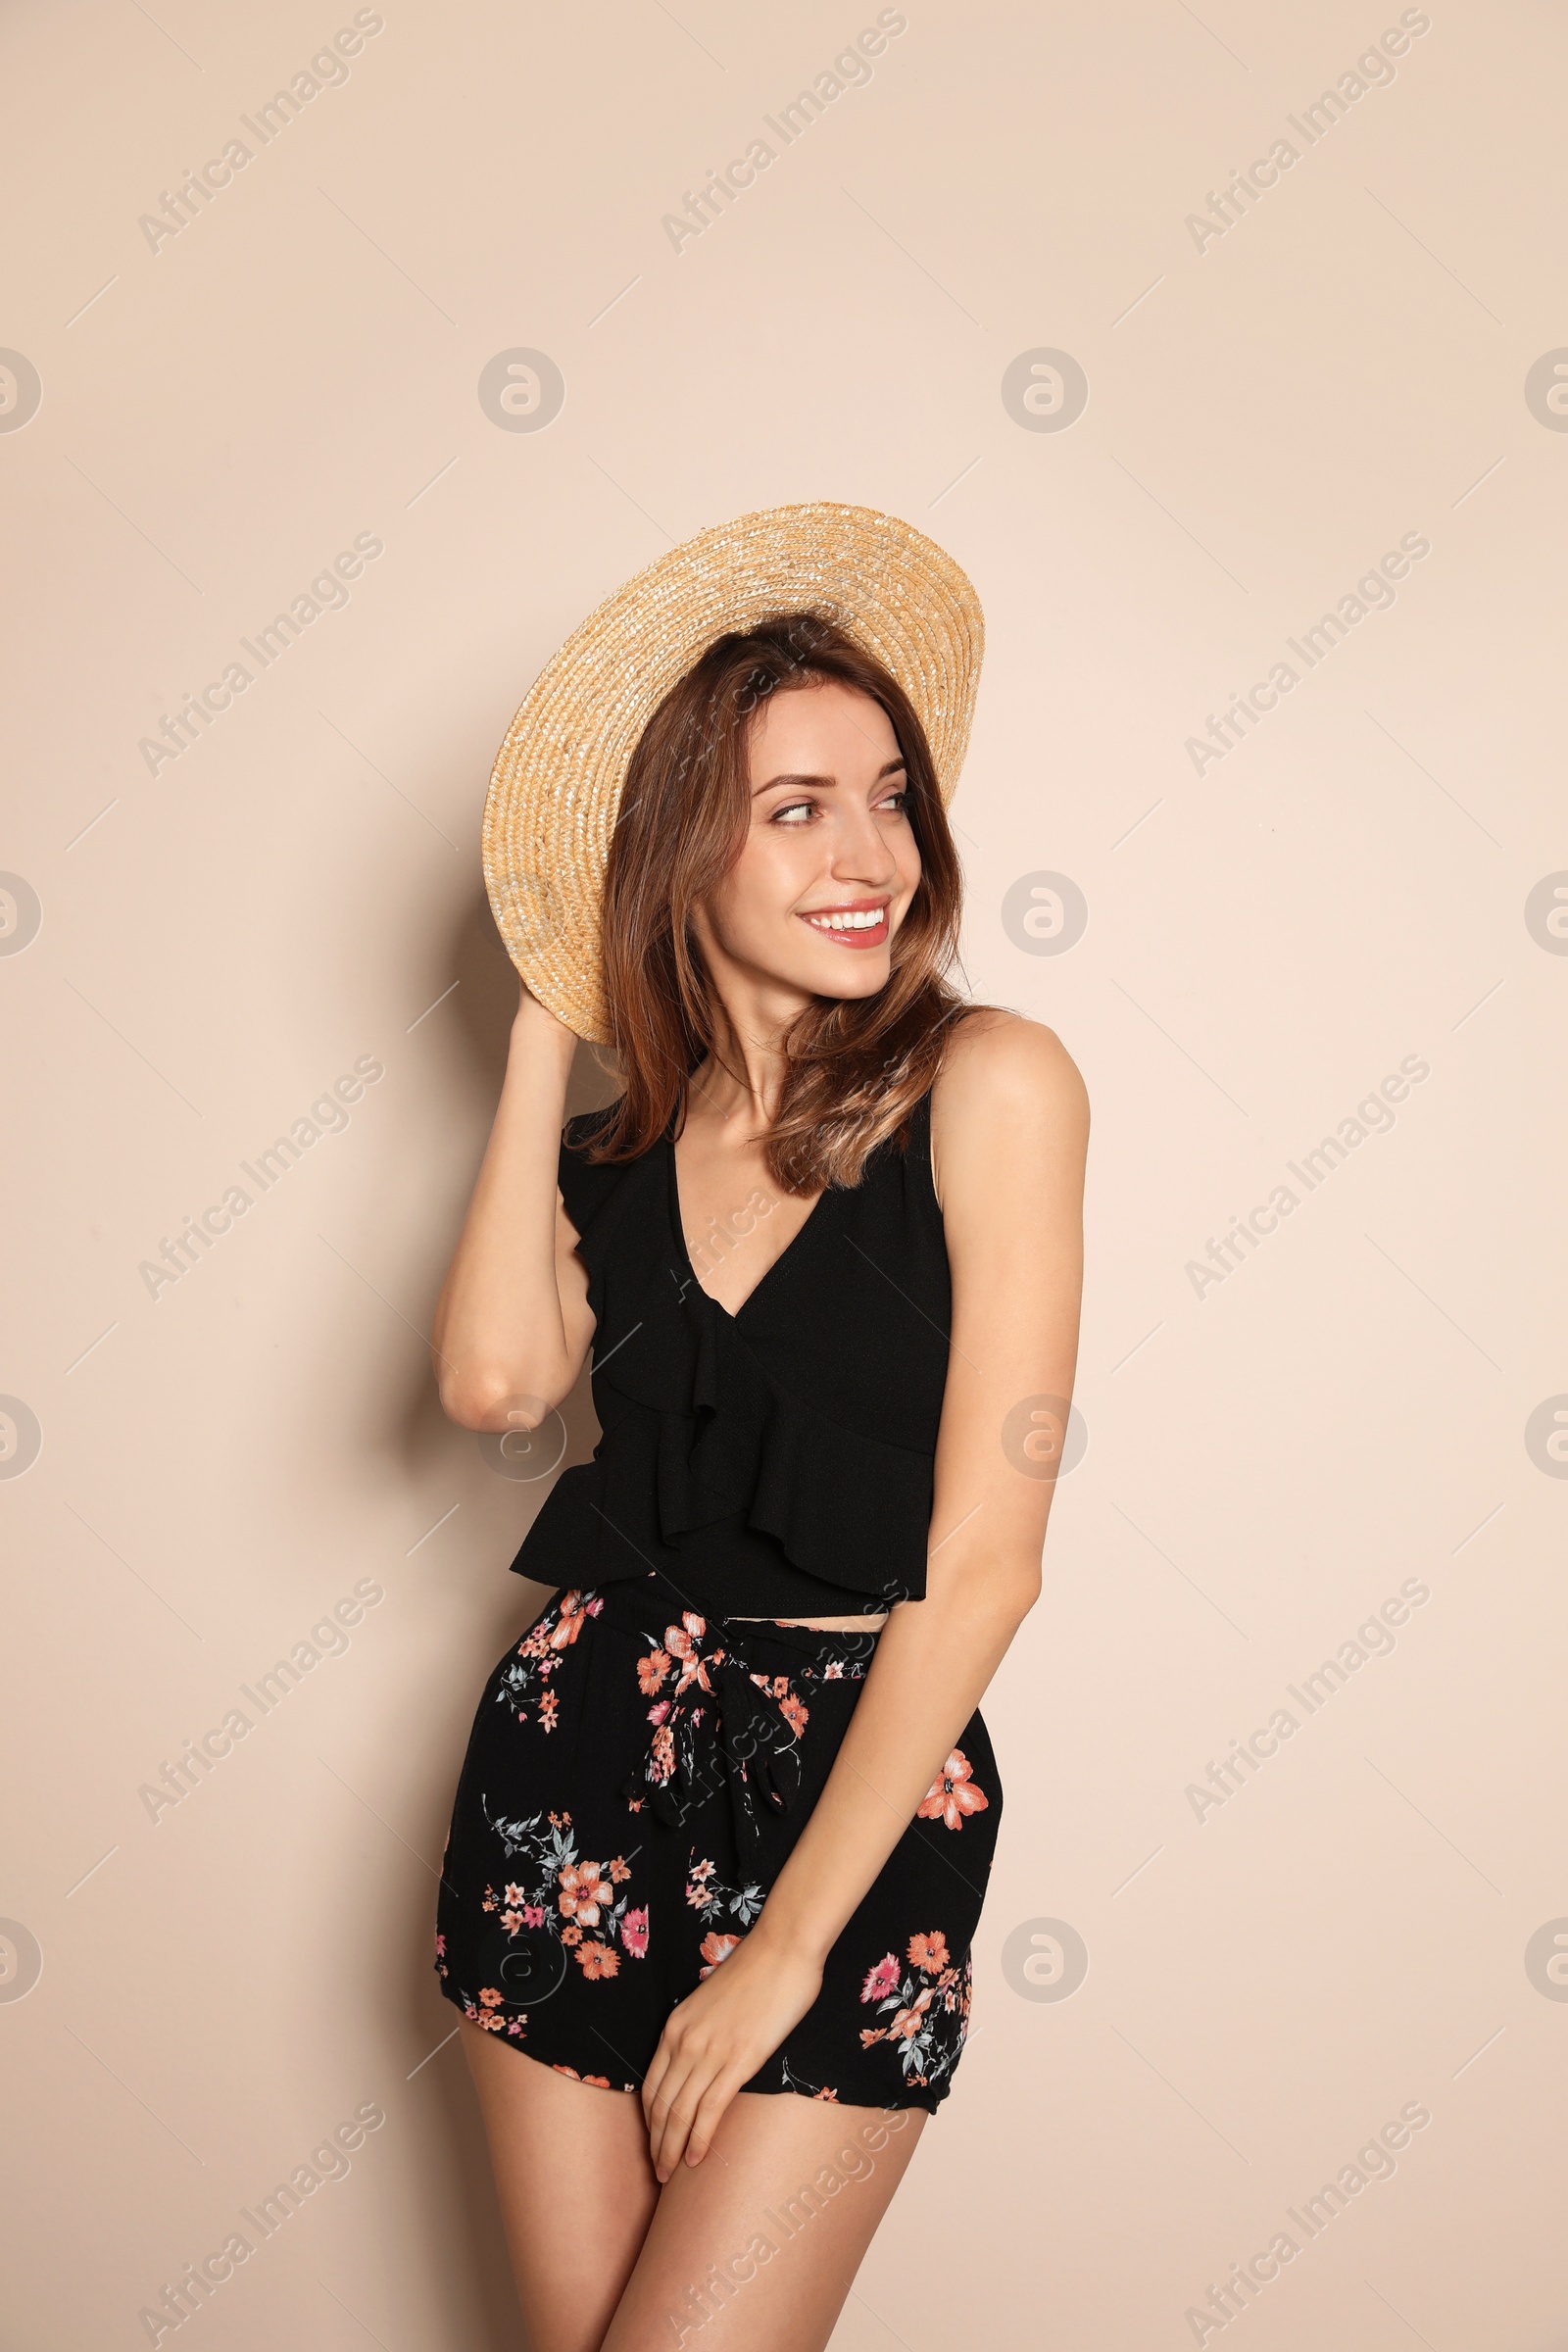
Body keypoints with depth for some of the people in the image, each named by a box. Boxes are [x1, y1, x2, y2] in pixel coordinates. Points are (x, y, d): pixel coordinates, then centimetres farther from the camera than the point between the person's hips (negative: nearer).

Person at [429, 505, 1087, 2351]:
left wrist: (786, 1946, -10)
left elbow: (984, 1560, -12)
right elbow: (494, 1376, -11)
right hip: (579, 1761, 5)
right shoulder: (630, 1134, 7)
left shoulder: (986, 1082, -10)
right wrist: (548, 1025, -3)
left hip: (859, 1790, -4)